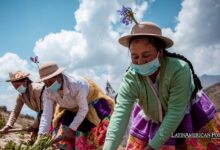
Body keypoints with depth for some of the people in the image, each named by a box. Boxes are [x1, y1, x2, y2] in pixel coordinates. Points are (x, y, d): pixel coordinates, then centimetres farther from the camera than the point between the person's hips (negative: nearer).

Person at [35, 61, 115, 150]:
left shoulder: (77, 84, -41)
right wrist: (40, 137, -32)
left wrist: (71, 128, -32)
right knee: (61, 135, 4)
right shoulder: (47, 92, -24)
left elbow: (84, 109, -32)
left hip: (91, 104, -5)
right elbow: (46, 114, -23)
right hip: (71, 109, 6)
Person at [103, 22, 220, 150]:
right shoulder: (130, 79, -30)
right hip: (152, 121, 2)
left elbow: (175, 112, -35)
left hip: (190, 118, -1)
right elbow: (120, 114, -39)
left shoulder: (179, 69, -37)